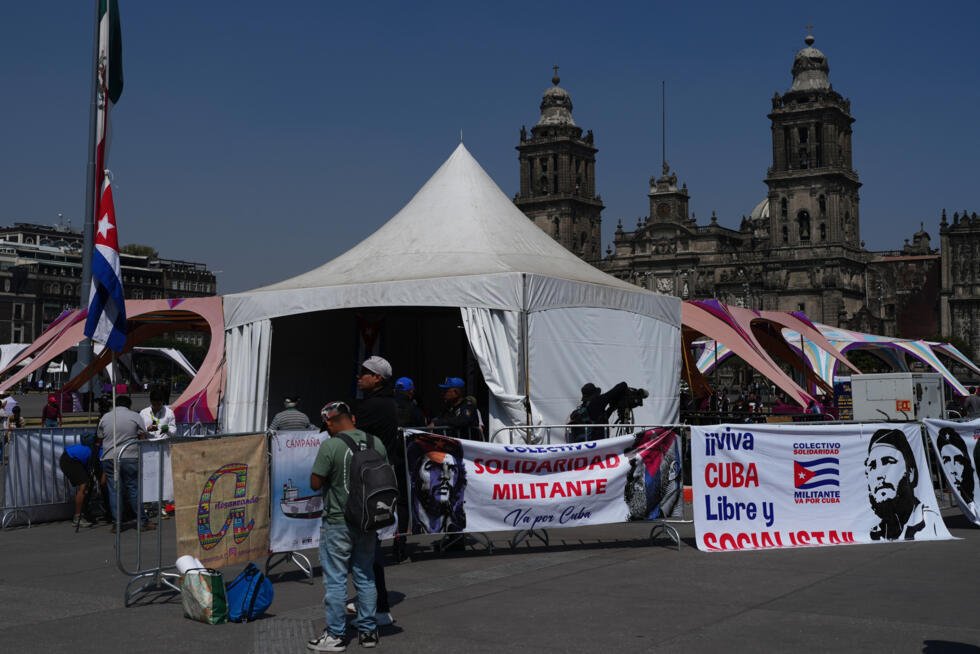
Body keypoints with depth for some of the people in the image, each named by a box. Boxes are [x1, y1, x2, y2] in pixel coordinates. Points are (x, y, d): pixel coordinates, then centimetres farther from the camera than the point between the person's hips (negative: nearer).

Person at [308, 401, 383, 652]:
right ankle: (368, 630, 21)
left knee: (335, 579, 4)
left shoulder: (330, 446, -16)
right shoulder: (376, 443, 1)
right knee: (365, 576, 15)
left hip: (338, 522, -6)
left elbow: (315, 483, -14)